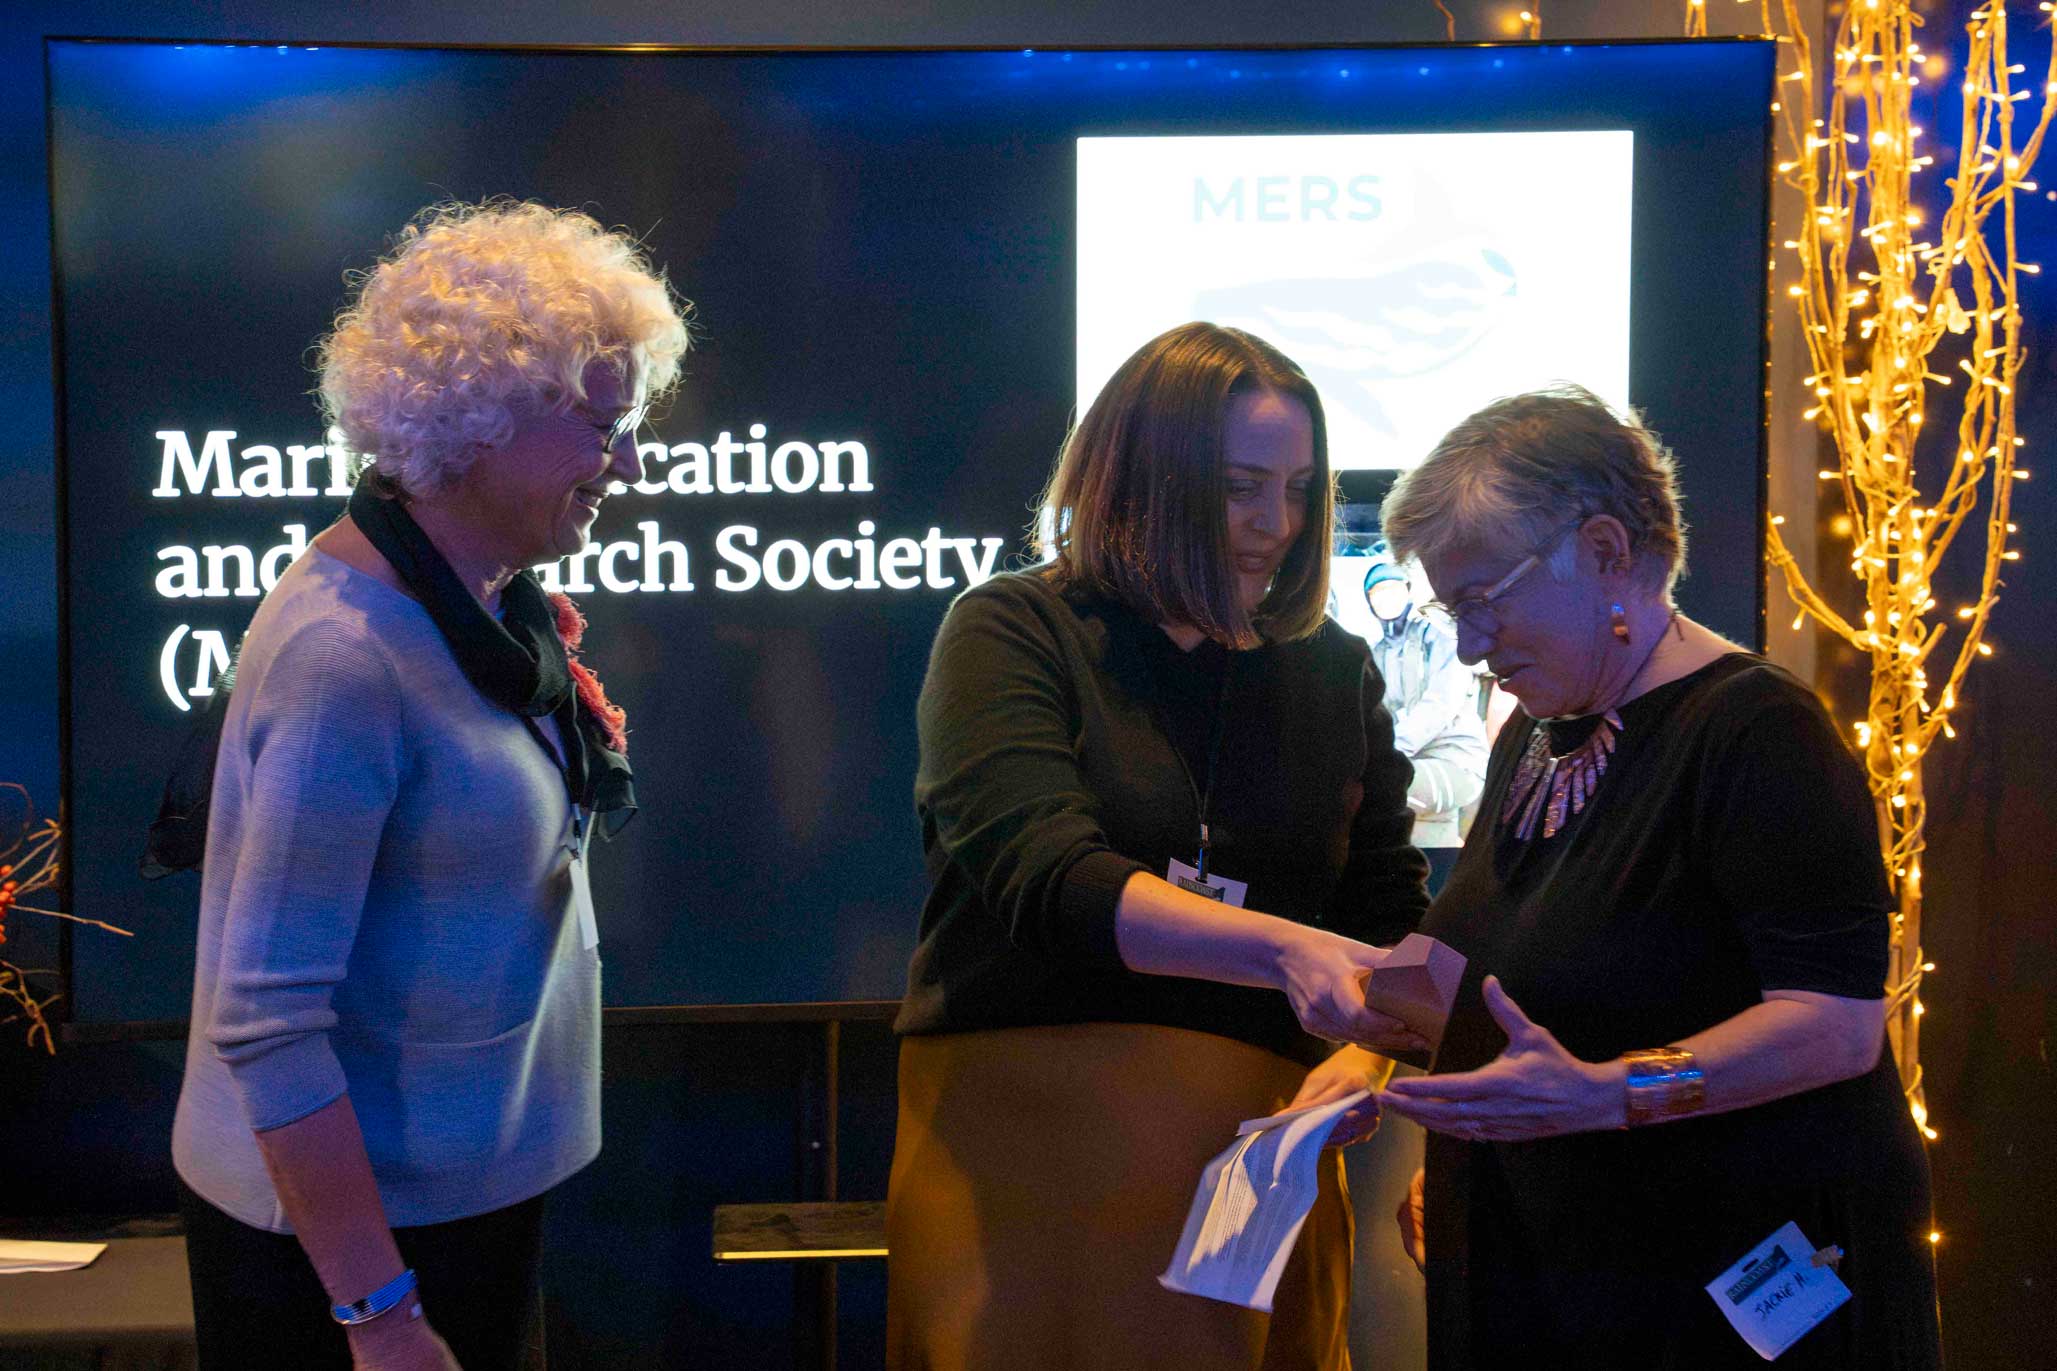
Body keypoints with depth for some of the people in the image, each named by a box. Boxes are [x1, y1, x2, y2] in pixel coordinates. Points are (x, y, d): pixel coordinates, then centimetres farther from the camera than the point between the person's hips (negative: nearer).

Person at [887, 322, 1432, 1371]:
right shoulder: (1010, 633, -3)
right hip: (1030, 1145, -3)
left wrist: (1360, 1059, -11)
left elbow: (1390, 912, 11)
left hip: (1259, 1154, 4)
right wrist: (1283, 950, -32)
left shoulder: (1335, 671, 12)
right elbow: (1048, 880, -18)